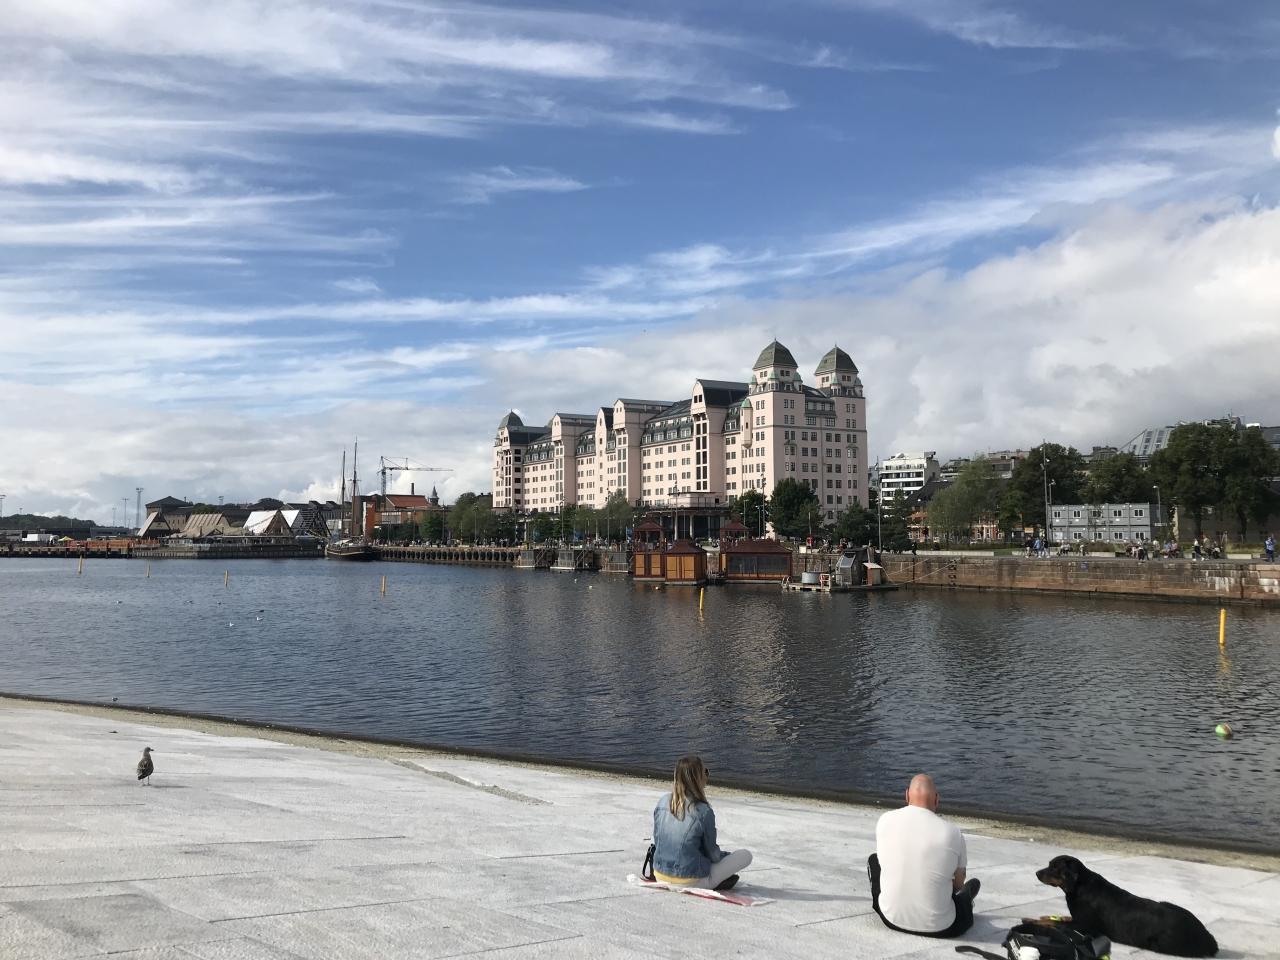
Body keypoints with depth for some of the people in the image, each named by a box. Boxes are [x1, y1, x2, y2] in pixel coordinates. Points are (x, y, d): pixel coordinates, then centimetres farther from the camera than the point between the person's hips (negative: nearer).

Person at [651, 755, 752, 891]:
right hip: (691, 881, -6)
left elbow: (656, 839, 8)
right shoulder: (704, 812, -18)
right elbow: (712, 853, -5)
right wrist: (725, 855, 17)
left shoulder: (663, 801, -4)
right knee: (746, 854, 2)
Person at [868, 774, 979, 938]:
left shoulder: (885, 820, -7)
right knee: (973, 884, 26)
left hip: (892, 918, 1)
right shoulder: (952, 832, -13)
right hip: (939, 928, -1)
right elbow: (959, 883, 3)